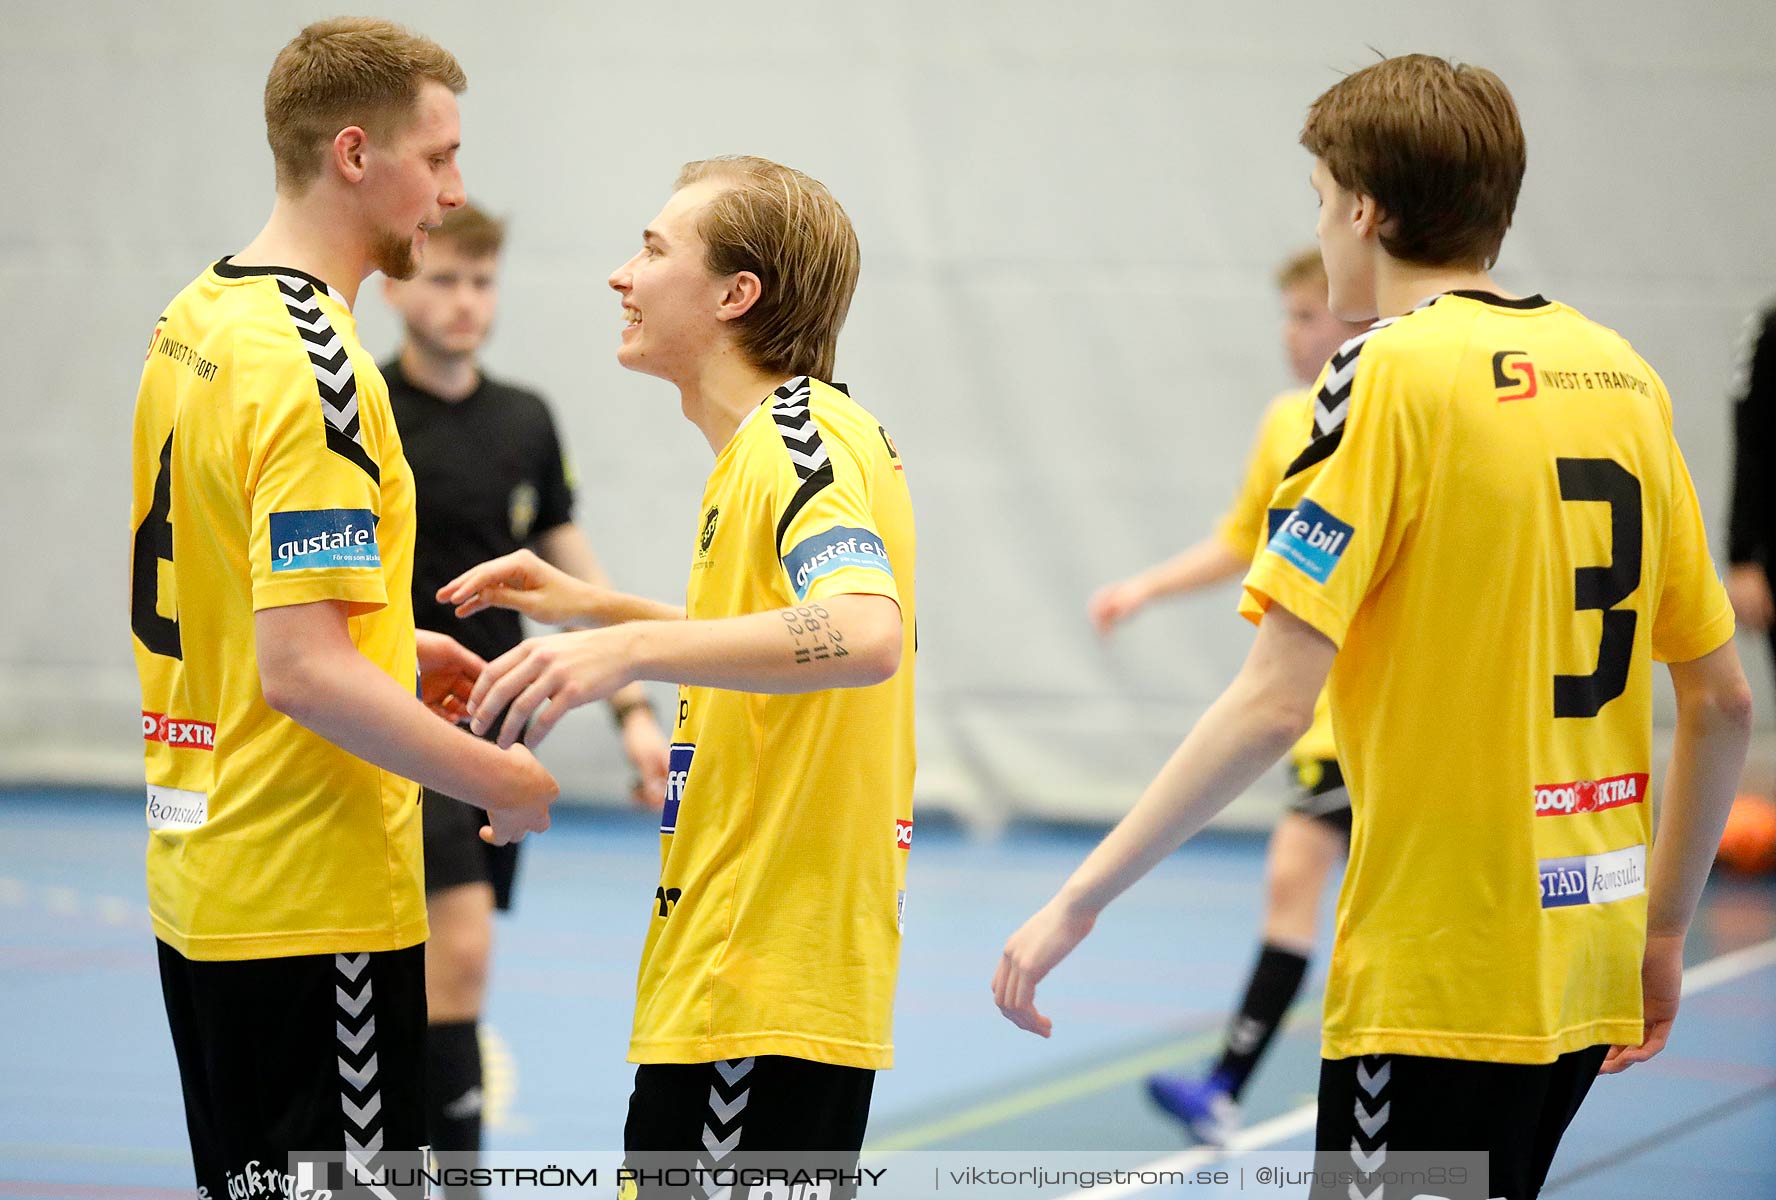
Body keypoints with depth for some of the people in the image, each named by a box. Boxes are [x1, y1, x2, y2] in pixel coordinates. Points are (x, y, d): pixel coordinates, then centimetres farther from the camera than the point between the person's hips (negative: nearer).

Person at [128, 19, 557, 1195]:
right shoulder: (315, 365, -20)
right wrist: (504, 780, -16)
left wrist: (390, 642, 18)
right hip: (313, 900, -10)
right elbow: (305, 674, -25)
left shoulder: (192, 319, 9)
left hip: (198, 872, 10)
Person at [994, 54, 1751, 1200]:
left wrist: (1079, 900, -13)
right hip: (1581, 963, 7)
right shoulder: (1623, 374, 9)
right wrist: (1664, 931, 23)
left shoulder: (1392, 373, -10)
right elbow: (1723, 701, 12)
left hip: (1436, 977, -7)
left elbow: (1272, 705, -18)